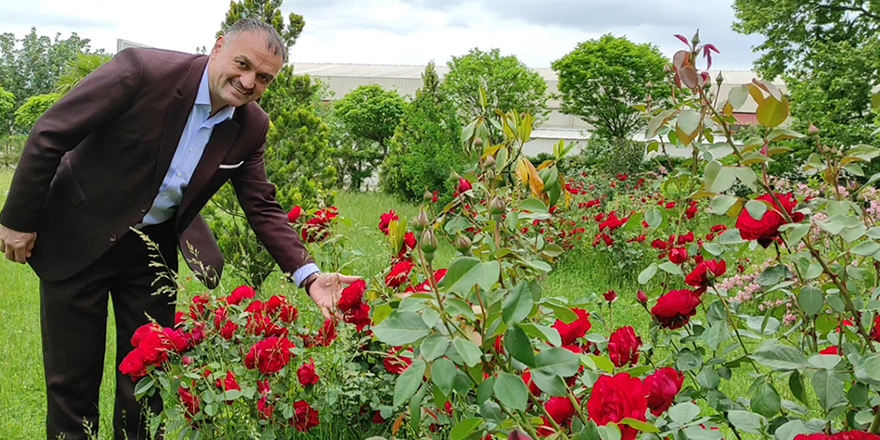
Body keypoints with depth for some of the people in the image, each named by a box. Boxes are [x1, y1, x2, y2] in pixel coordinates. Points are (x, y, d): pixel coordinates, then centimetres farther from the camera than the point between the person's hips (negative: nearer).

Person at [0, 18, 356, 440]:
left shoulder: (250, 127, -8)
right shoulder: (143, 70, -24)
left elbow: (263, 207, -1)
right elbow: (48, 135, -17)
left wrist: (308, 275, -14)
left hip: (154, 247, 4)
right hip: (77, 236, -4)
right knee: (72, 374, 6)